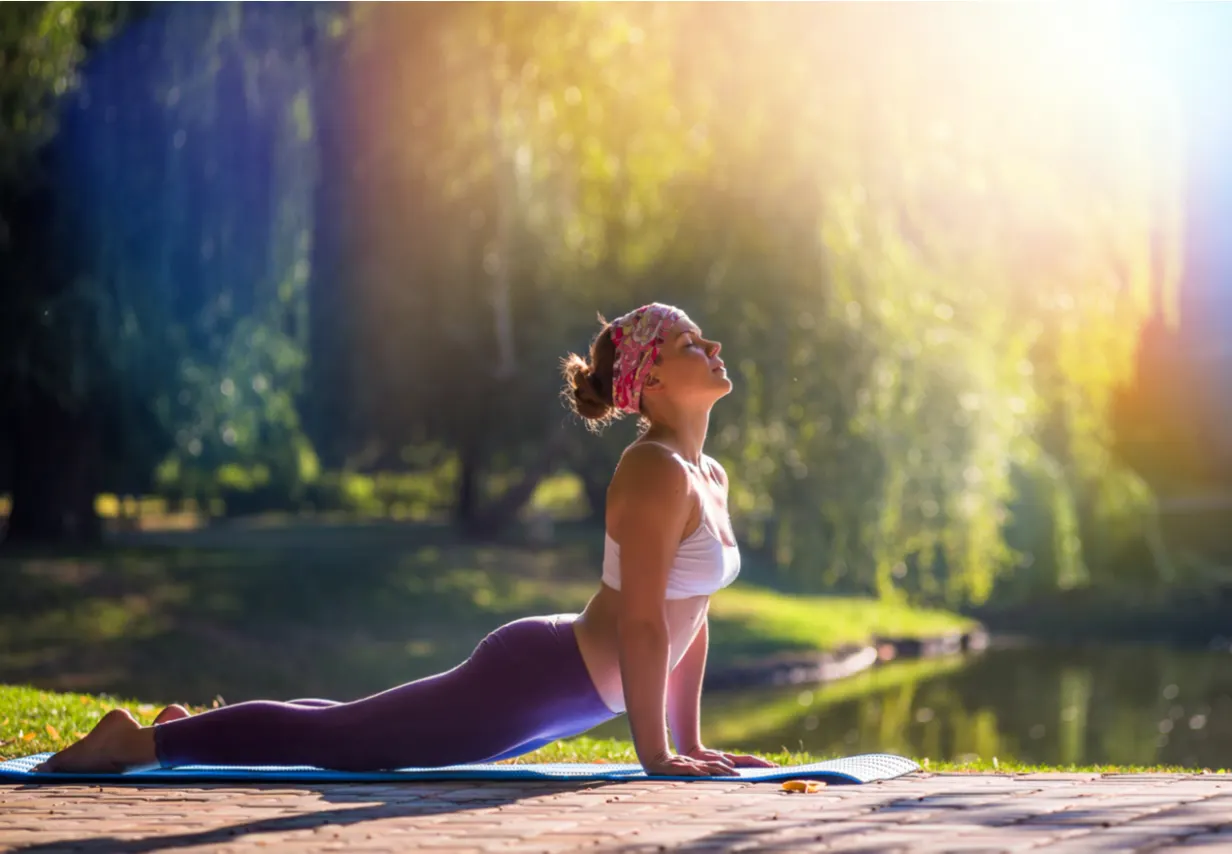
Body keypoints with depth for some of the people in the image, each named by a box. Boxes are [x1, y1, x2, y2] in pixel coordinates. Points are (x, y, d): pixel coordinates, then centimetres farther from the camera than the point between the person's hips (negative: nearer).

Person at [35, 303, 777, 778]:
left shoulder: (710, 477, 10)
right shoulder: (657, 472, -21)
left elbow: (691, 618, 17)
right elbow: (641, 622, -26)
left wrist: (690, 741, 14)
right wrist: (657, 755, -23)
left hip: (562, 686, 10)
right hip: (533, 678, -10)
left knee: (355, 731, 23)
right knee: (332, 738, -4)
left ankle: (197, 727, 34)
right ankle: (141, 740, 3)